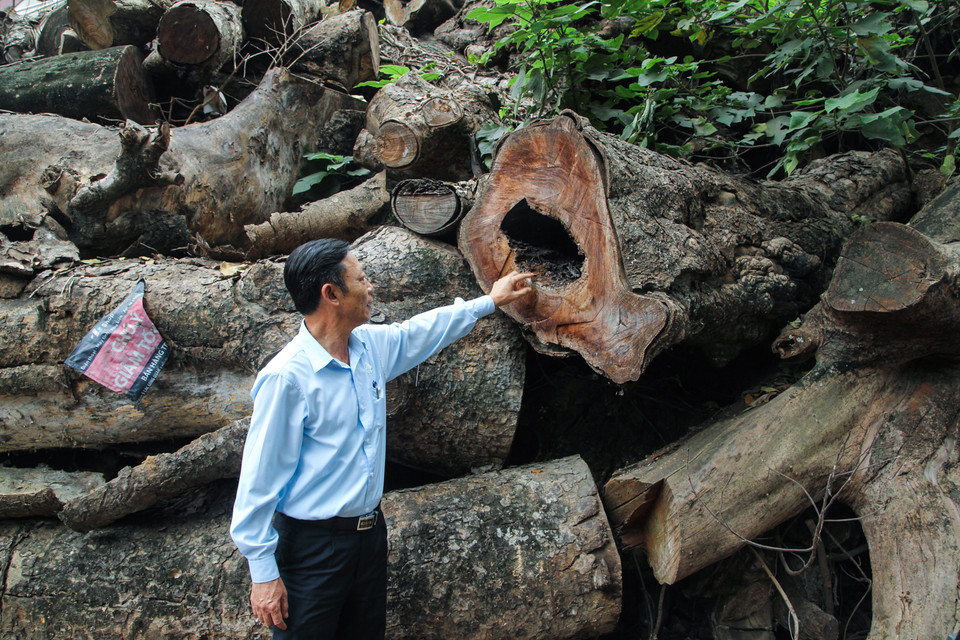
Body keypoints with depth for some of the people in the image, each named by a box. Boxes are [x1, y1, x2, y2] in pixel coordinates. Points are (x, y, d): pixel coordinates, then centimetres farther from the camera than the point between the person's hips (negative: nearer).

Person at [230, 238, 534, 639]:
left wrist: (490, 301, 31)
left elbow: (422, 331, 24)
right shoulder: (286, 378, -20)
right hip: (312, 546, -7)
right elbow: (260, 480, -18)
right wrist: (263, 574, -16)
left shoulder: (371, 346, 3)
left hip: (370, 533, 8)